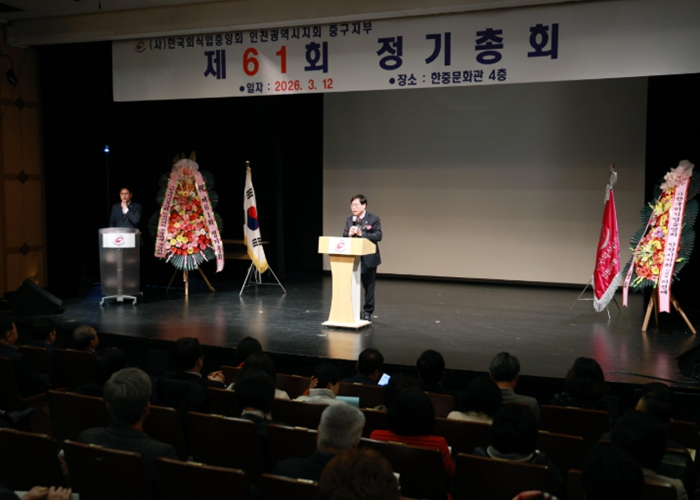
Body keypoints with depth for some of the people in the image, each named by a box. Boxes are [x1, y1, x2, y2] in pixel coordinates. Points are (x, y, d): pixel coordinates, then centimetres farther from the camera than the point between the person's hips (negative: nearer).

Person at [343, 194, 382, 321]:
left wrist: (362, 234, -27)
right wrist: (349, 234, -18)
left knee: (368, 286, 7)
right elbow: (344, 236, 5)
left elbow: (378, 236, -17)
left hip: (368, 259, -4)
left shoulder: (374, 219, -7)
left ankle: (367, 312, 19)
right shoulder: (349, 219, 7)